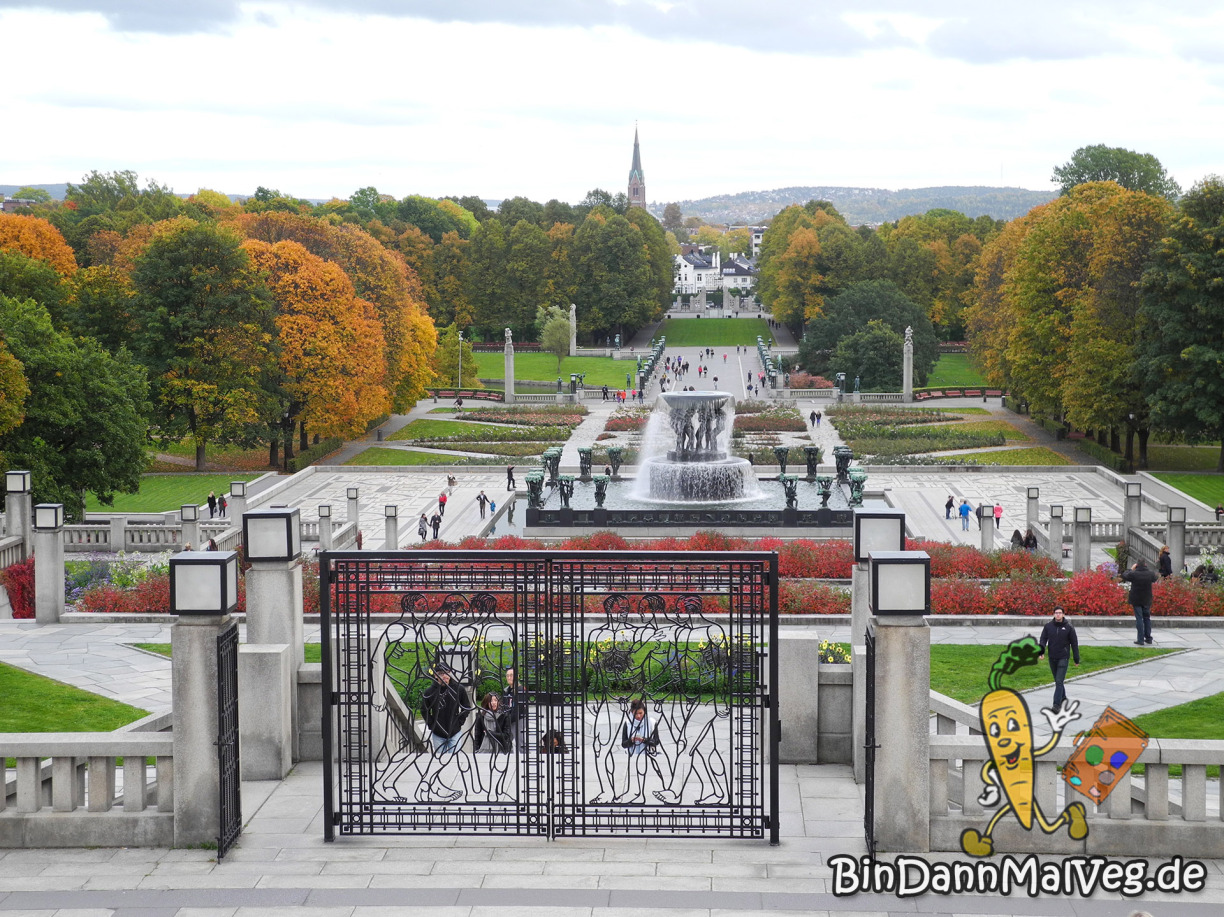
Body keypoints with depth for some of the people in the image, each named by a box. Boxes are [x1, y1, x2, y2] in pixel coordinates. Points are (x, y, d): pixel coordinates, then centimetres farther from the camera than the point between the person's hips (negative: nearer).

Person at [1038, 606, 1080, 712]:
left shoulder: (1069, 627, -6)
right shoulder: (1048, 626, 1)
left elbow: (1074, 643, -1)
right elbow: (1043, 639, -1)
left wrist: (1077, 660, 2)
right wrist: (1041, 651, -20)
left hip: (1063, 658, -4)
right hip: (1052, 658, 4)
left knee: (1059, 681, -11)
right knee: (1057, 681, 16)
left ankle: (1057, 704, -13)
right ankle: (1063, 697, 38)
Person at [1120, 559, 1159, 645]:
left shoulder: (1133, 574, -17)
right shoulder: (1150, 574, -8)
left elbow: (1124, 576, 0)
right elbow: (1156, 578, 14)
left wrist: (1131, 569, 11)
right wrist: (1147, 569, 17)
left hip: (1136, 600, -3)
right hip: (1147, 600, 3)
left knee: (1139, 619, 0)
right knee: (1147, 618, 16)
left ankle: (1140, 639, -3)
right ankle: (1148, 638, 18)